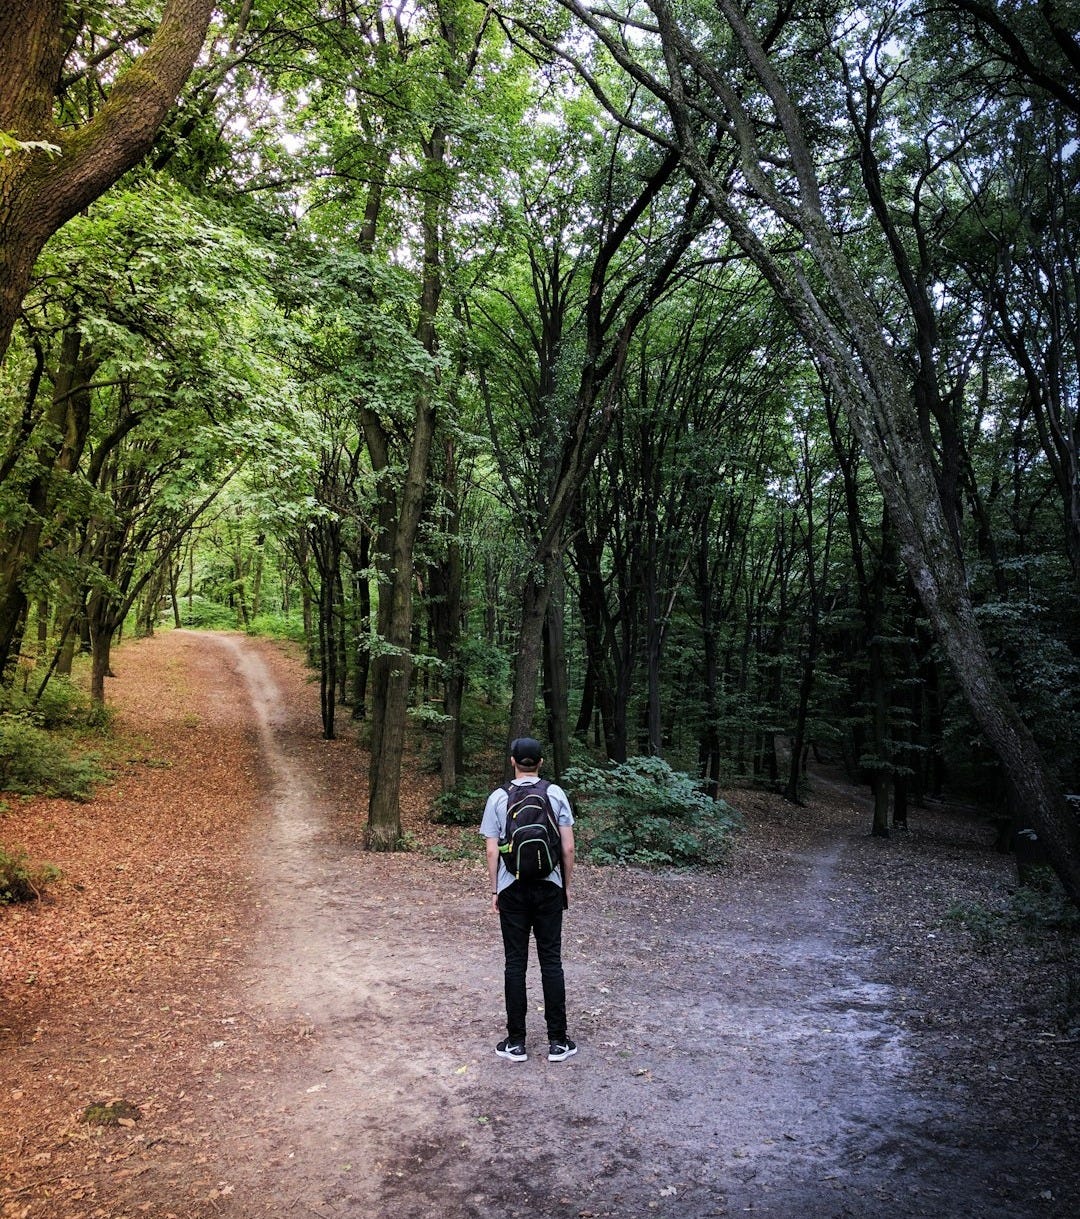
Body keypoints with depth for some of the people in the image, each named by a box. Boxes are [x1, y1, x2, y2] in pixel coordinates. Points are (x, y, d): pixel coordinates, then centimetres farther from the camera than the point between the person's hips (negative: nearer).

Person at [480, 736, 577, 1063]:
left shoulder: (498, 798, -4)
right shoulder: (555, 794, -3)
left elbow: (492, 851, -3)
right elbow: (568, 847, -3)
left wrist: (494, 891, 6)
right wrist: (566, 886, 9)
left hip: (513, 889, 0)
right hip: (549, 888, 1)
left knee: (515, 963, 7)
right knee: (551, 961, 7)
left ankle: (516, 1042, 13)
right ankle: (557, 1041, 12)